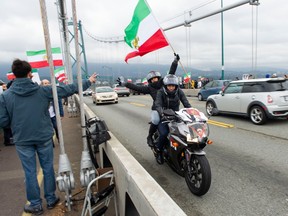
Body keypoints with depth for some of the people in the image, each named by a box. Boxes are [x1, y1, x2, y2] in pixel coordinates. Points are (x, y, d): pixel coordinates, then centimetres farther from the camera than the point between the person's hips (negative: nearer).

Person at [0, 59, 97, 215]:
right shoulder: (42, 90, -8)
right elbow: (67, 90, -3)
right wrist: (88, 81, 7)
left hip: (22, 141, 0)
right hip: (44, 138, 0)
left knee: (30, 172, 12)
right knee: (48, 168, 15)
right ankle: (51, 199, 30)